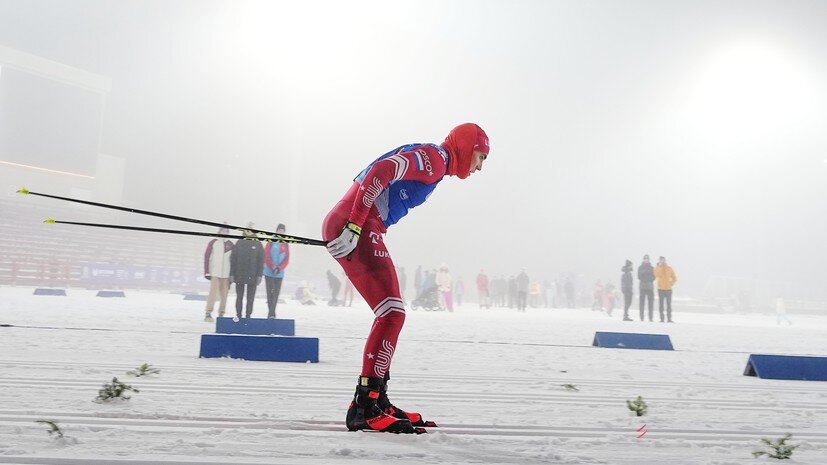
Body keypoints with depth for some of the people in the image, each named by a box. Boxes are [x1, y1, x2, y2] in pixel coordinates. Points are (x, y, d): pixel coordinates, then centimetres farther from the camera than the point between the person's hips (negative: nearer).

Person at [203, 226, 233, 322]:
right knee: (213, 292, -10)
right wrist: (207, 272, -4)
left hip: (226, 274, 3)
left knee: (224, 294, 3)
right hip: (215, 272, -3)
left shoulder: (230, 244, 9)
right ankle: (208, 314, -8)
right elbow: (206, 257, 1)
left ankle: (221, 314, 10)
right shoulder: (213, 243, 1)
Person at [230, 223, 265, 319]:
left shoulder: (258, 244, 4)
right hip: (240, 276, 1)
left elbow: (261, 261, 1)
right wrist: (232, 274, 0)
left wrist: (259, 275, -6)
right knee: (239, 297, 5)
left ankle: (248, 316, 9)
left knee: (250, 298, 2)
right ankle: (238, 315, 11)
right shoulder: (239, 243, 6)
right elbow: (233, 259, 6)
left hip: (252, 276, -1)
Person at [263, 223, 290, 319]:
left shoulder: (285, 245, 8)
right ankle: (271, 313, 3)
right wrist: (273, 267, -14)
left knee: (276, 293, 0)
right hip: (269, 272, -2)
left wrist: (279, 268, -12)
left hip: (279, 274, 2)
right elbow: (266, 256, -3)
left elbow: (287, 259, 4)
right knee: (270, 292, -1)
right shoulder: (270, 243, 2)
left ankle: (271, 313, 4)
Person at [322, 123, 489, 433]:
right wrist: (354, 227, -25)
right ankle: (364, 408, -13)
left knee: (391, 314, 14)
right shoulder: (434, 156, -5)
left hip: (347, 228, 10)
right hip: (355, 228, -10)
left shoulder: (430, 160, 25)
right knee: (392, 313, -13)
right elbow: (380, 171, -20)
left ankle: (376, 402, 19)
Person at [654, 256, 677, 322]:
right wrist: (660, 266, -18)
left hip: (668, 289, 1)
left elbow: (674, 278, 11)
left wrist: (672, 283, -5)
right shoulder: (657, 268, 3)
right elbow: (657, 275, -18)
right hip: (660, 289, -1)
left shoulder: (669, 268, 6)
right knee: (661, 304, 0)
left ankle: (669, 319, 4)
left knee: (669, 304, 0)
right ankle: (661, 318, 4)